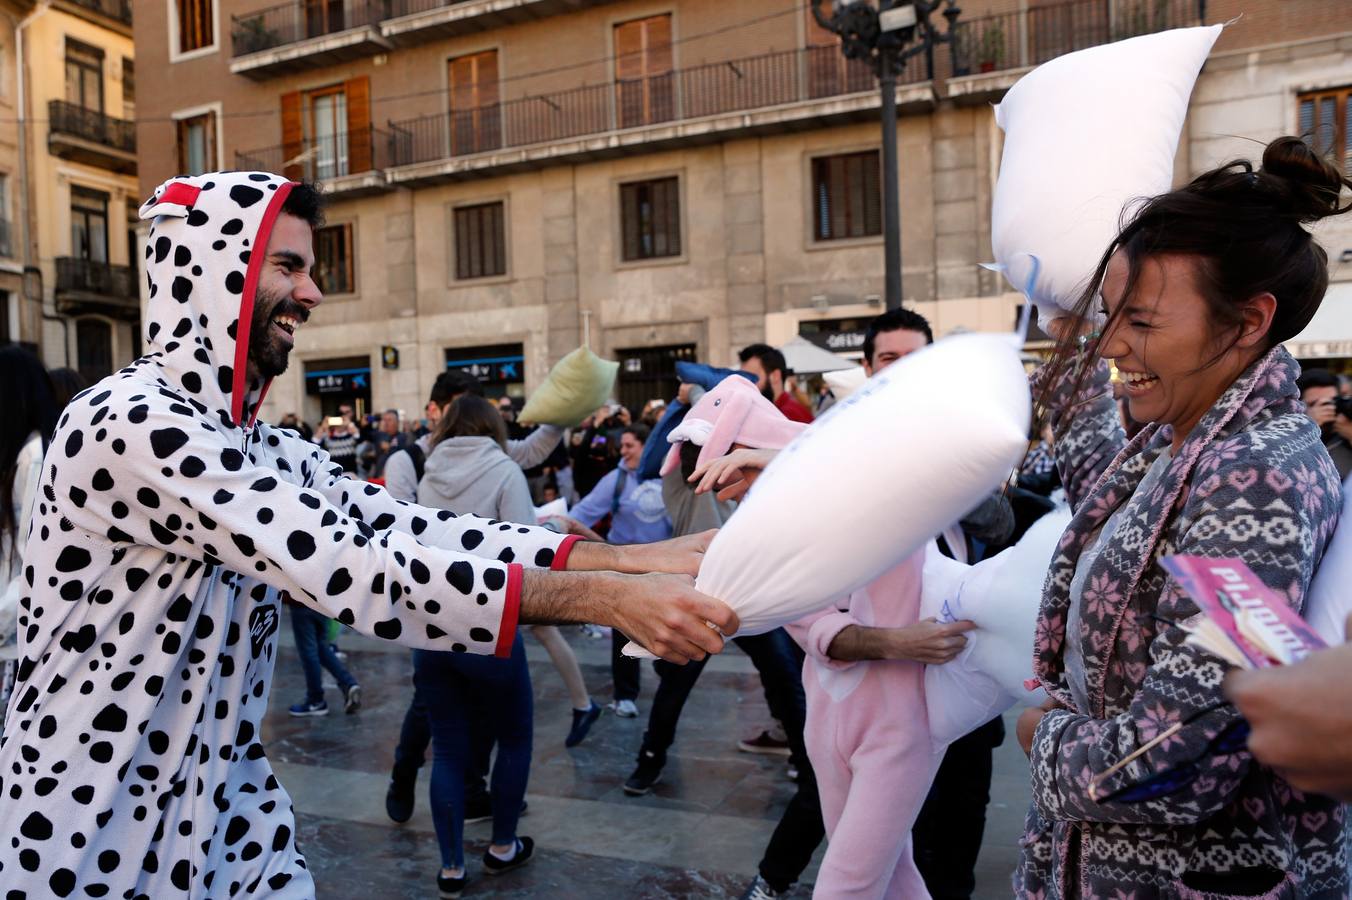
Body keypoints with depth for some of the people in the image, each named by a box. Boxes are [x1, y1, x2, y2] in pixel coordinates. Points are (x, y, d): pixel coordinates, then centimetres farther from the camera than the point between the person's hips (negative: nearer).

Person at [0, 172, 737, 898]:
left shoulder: (260, 448, 5)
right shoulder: (132, 424, -22)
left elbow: (410, 530, -7)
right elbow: (347, 569, -31)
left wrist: (637, 558, -17)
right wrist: (607, 599, -32)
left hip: (230, 804, 7)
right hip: (102, 833, -7)